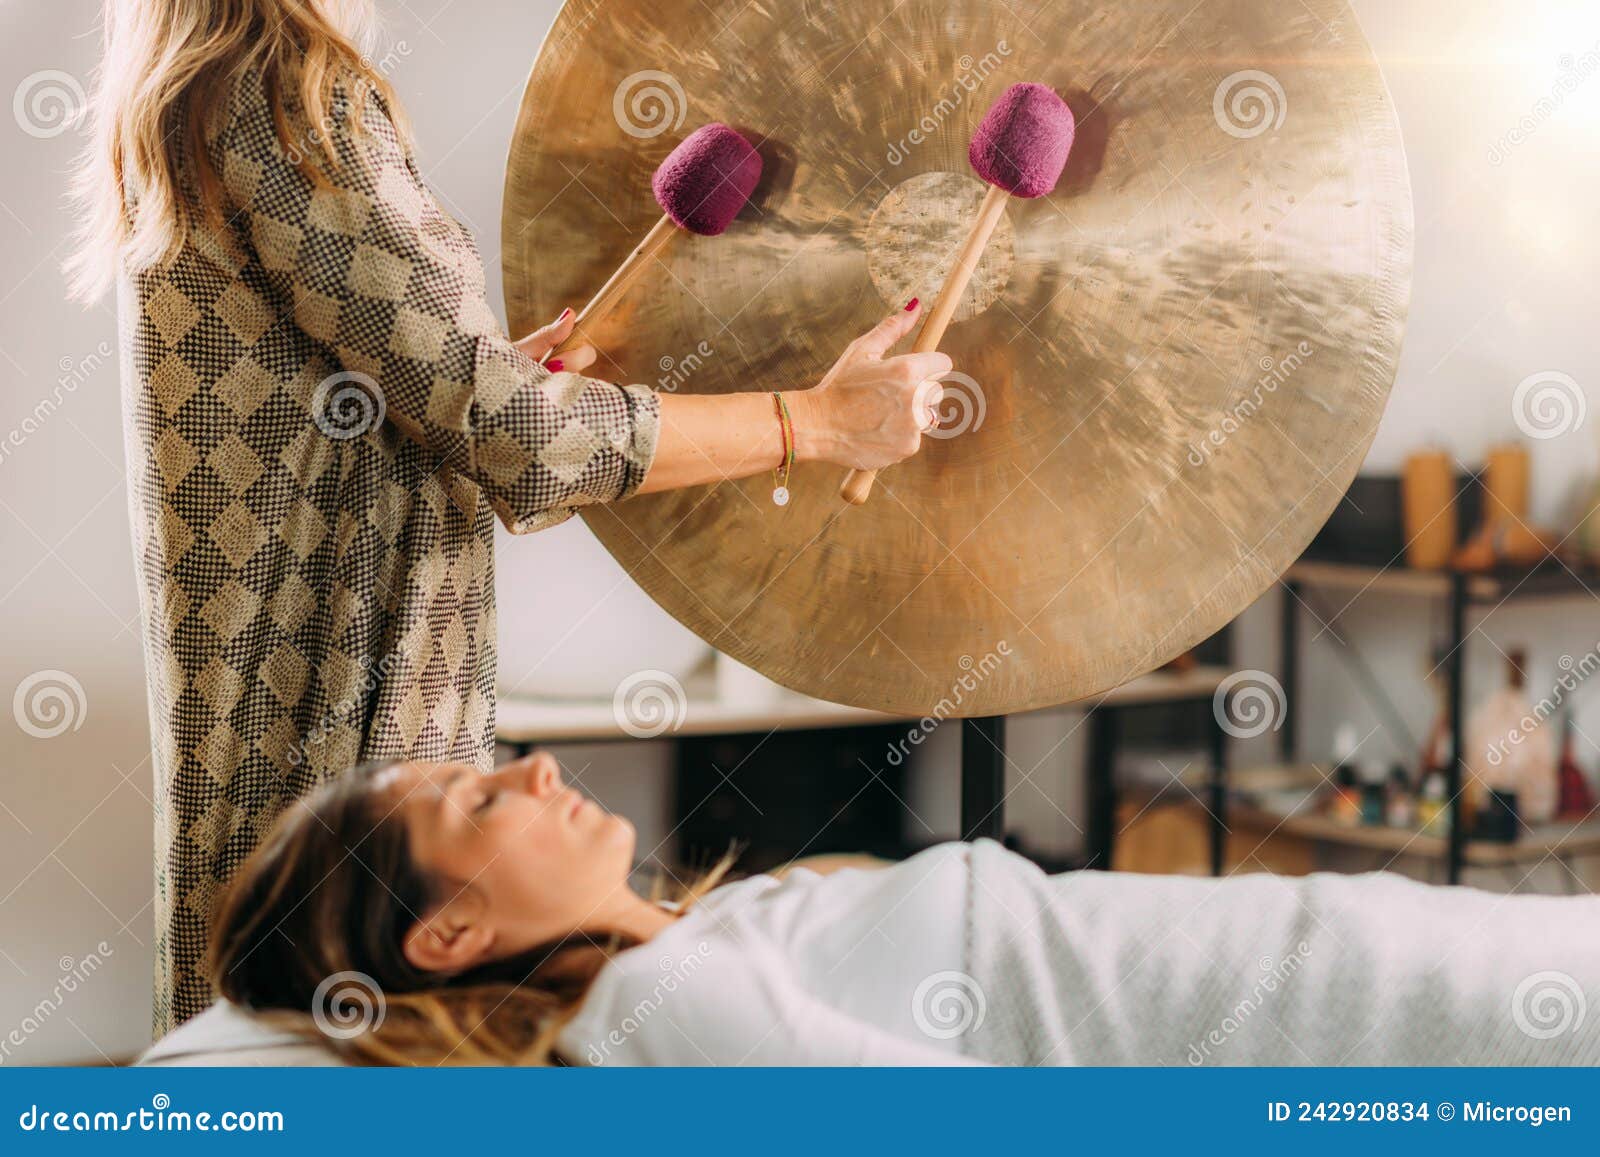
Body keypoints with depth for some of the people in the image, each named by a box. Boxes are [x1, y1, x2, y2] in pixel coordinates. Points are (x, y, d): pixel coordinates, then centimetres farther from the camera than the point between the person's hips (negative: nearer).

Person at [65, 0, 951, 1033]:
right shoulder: (290, 97, -17)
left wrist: (494, 381, 16)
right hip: (335, 697, -10)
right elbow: (507, 438, -19)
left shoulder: (173, 100, 13)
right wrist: (820, 418, -11)